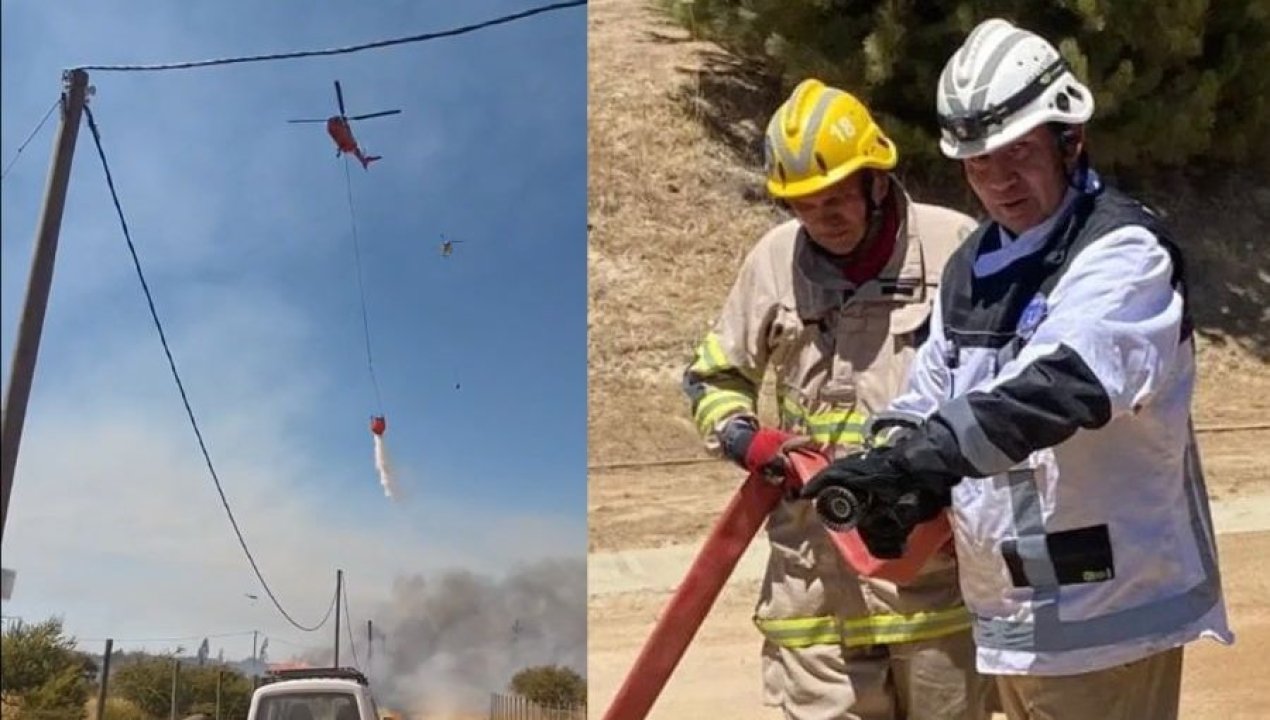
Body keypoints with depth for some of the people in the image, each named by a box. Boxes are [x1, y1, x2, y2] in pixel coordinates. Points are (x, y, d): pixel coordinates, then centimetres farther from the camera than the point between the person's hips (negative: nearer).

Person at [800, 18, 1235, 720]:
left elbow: (1060, 384, -33)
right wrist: (902, 481, -9)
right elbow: (927, 404, 11)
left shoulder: (1123, 251, -15)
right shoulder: (969, 267, 9)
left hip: (1109, 609, -7)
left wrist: (917, 457, -41)